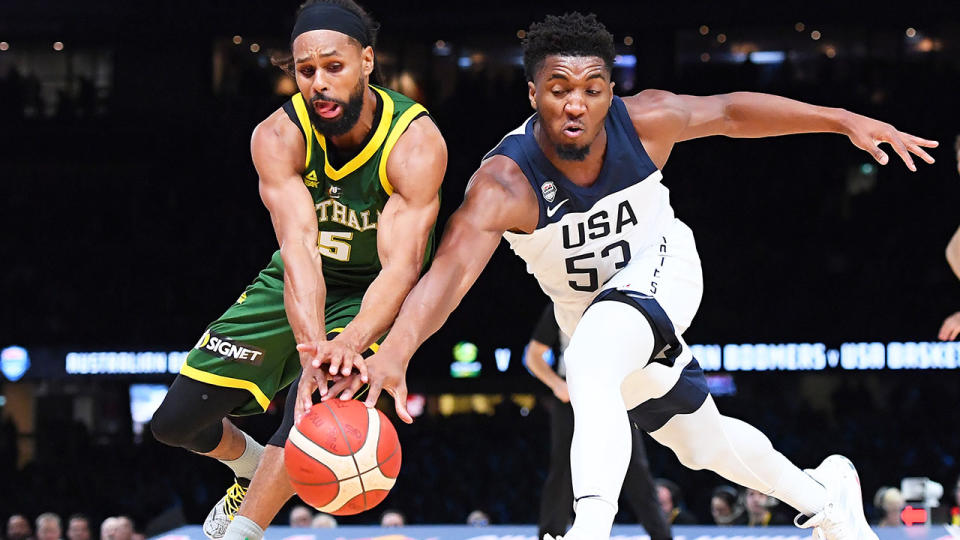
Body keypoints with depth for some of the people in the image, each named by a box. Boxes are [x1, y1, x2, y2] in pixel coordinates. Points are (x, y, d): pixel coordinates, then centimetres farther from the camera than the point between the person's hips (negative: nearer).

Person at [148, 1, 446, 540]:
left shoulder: (416, 143, -30)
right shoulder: (280, 137, -25)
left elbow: (402, 265, -40)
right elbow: (299, 247, -38)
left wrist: (349, 344, -58)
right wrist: (312, 346, -56)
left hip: (372, 294, -3)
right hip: (296, 285, 3)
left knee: (314, 404, -32)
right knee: (178, 420, 1)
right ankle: (255, 470, 34)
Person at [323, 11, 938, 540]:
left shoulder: (644, 122, -27)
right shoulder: (503, 183, -35)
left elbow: (730, 111, -10)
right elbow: (451, 269, -48)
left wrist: (846, 121, -12)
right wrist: (394, 353, -65)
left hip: (662, 269, -2)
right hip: (592, 314, 2)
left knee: (590, 367, -35)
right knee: (702, 443, 19)